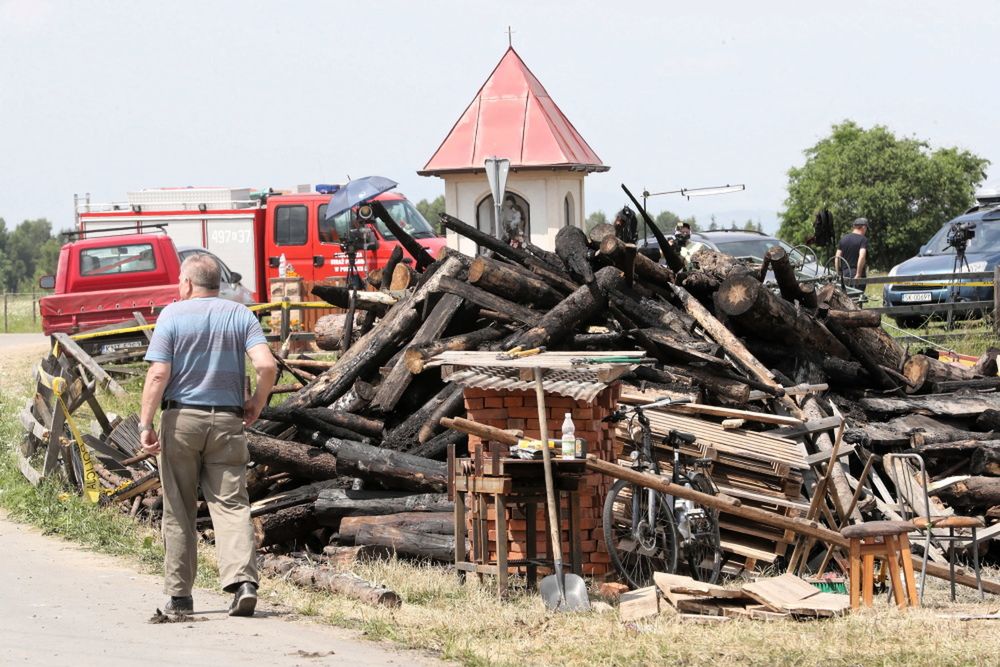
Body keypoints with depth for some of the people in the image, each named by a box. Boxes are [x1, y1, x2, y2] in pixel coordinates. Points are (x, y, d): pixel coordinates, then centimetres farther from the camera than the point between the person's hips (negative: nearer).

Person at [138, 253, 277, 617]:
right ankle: (243, 580, -20)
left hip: (181, 418, -1)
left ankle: (179, 594, 11)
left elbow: (158, 374, -10)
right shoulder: (240, 315, 5)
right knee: (231, 504, -1)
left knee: (179, 511, 7)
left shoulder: (172, 315, -2)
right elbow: (267, 365, -7)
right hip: (227, 422, 2)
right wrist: (256, 404, 8)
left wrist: (145, 424, -8)